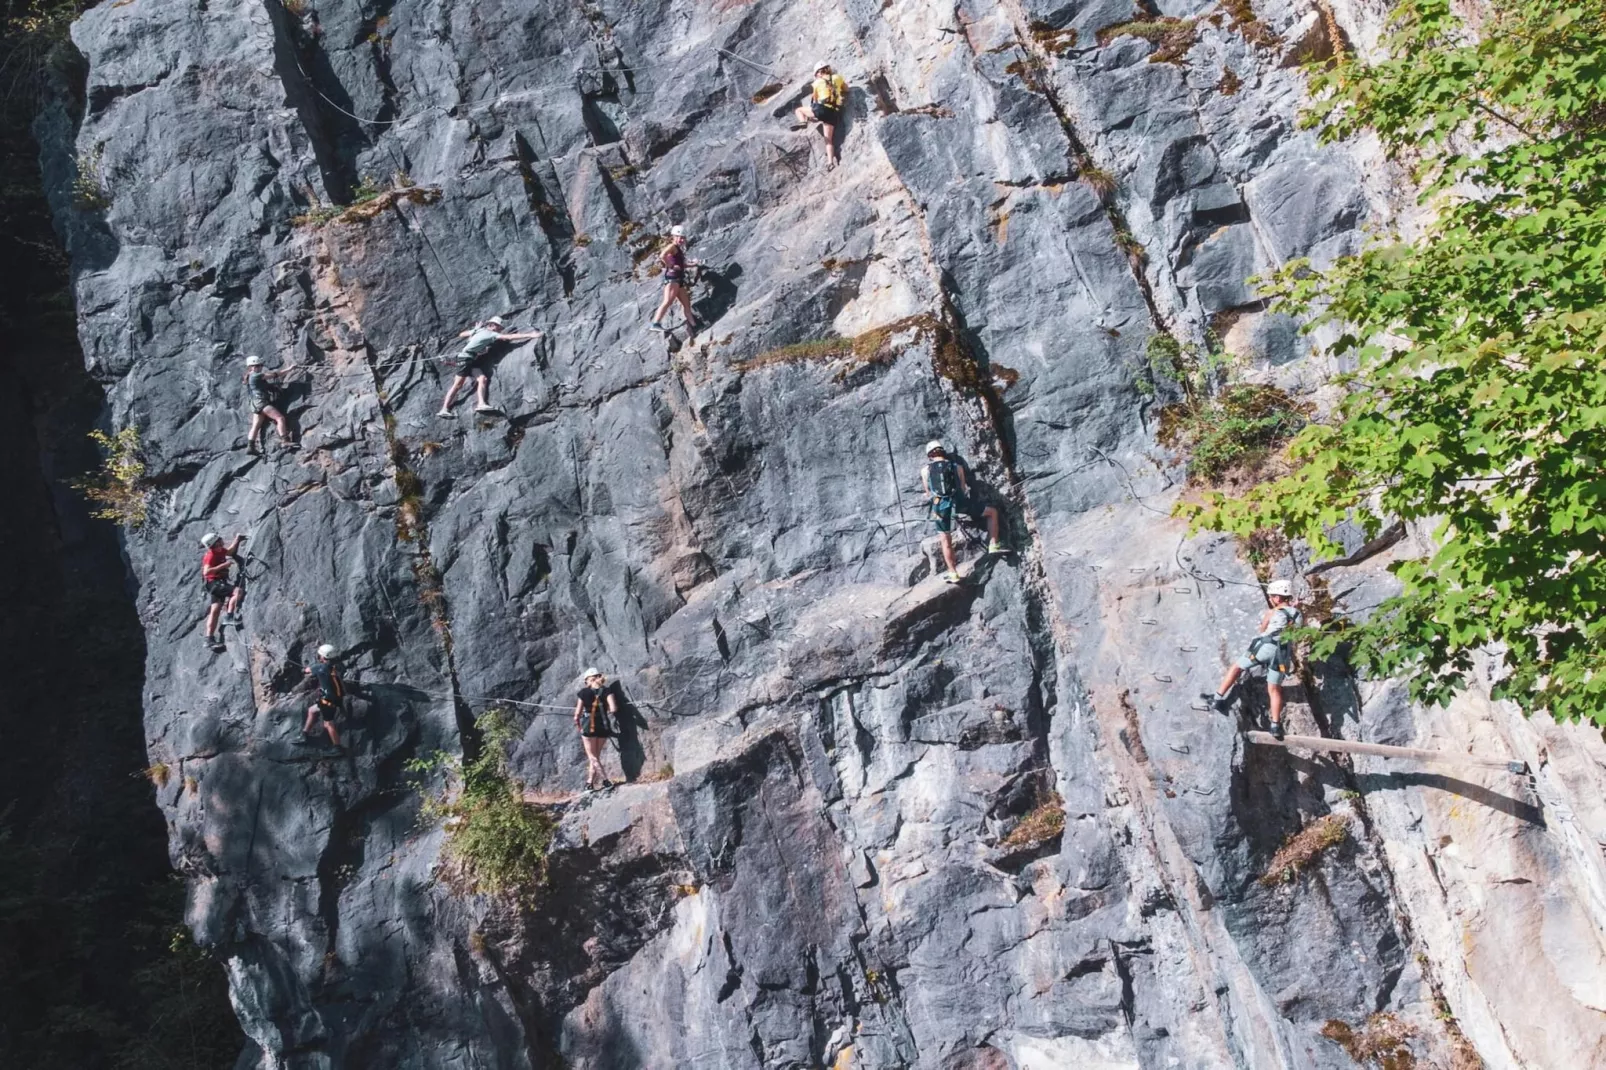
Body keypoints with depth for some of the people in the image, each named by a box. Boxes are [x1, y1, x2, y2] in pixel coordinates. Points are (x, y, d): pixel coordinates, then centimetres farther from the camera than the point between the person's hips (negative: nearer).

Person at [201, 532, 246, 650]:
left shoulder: (220, 551, 10)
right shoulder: (211, 555, -16)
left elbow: (230, 551, 32)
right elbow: (206, 571, -27)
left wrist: (237, 540, 22)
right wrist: (223, 565, -28)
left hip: (219, 583, 9)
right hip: (214, 582, -9)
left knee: (215, 610, 6)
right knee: (238, 591, -24)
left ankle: (210, 639, 6)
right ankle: (229, 617, -25)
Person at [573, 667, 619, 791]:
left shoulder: (584, 692, -5)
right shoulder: (607, 691, -2)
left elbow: (578, 712, -3)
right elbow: (614, 709, -14)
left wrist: (577, 721, 17)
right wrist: (610, 714, 8)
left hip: (588, 725, -3)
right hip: (603, 726, 3)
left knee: (592, 757, 2)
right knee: (596, 756, 17)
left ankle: (605, 780, -14)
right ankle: (589, 782, 17)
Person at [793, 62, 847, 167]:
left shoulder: (817, 82, 10)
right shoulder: (837, 78, 14)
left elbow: (814, 98, 21)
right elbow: (846, 89, 30)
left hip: (822, 108, -3)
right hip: (834, 112, 3)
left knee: (799, 110, 18)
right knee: (829, 139, 6)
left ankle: (803, 122, -14)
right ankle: (831, 161, -11)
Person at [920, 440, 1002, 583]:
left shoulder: (925, 471, 11)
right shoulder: (956, 467, 11)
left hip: (940, 507, 1)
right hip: (958, 503, -1)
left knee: (946, 541, 17)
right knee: (992, 512, 17)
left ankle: (953, 574, 17)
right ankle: (993, 546, 8)